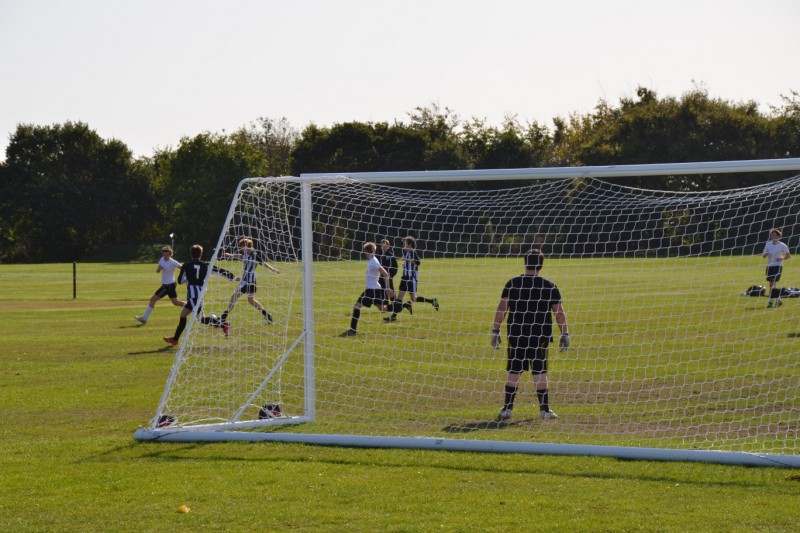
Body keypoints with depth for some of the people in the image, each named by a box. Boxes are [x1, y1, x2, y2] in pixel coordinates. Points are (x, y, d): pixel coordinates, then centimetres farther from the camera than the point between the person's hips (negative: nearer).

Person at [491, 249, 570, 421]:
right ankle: (544, 409, 5)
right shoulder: (549, 287, -1)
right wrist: (565, 334, 5)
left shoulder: (512, 284, -1)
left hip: (516, 334, 1)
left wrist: (495, 331, 0)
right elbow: (559, 312, -1)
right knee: (540, 372, 4)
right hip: (540, 335, 0)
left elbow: (502, 308, -4)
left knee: (513, 371, 8)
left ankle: (507, 408, 8)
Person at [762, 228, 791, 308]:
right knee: (772, 285, 9)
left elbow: (788, 255, 6)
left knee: (773, 284, -14)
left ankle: (771, 302, -13)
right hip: (769, 266, 5)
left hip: (777, 266, -5)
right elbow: (764, 255, 8)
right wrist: (765, 254, -16)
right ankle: (778, 300, 23)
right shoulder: (768, 244, 7)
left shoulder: (782, 246, -4)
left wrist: (782, 258, -13)